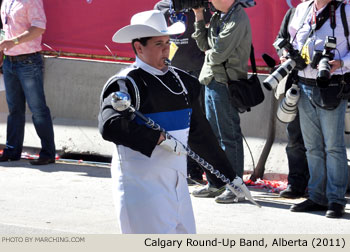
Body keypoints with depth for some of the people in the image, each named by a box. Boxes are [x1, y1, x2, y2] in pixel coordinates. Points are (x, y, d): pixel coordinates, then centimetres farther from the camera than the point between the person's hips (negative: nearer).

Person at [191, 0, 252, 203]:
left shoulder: (237, 19, -18)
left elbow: (218, 55, -21)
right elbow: (204, 44, 13)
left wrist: (209, 54, 0)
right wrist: (199, 18, 6)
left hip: (225, 83, -10)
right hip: (212, 81, 10)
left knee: (230, 136, -4)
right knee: (213, 134, 15)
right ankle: (215, 184, 23)